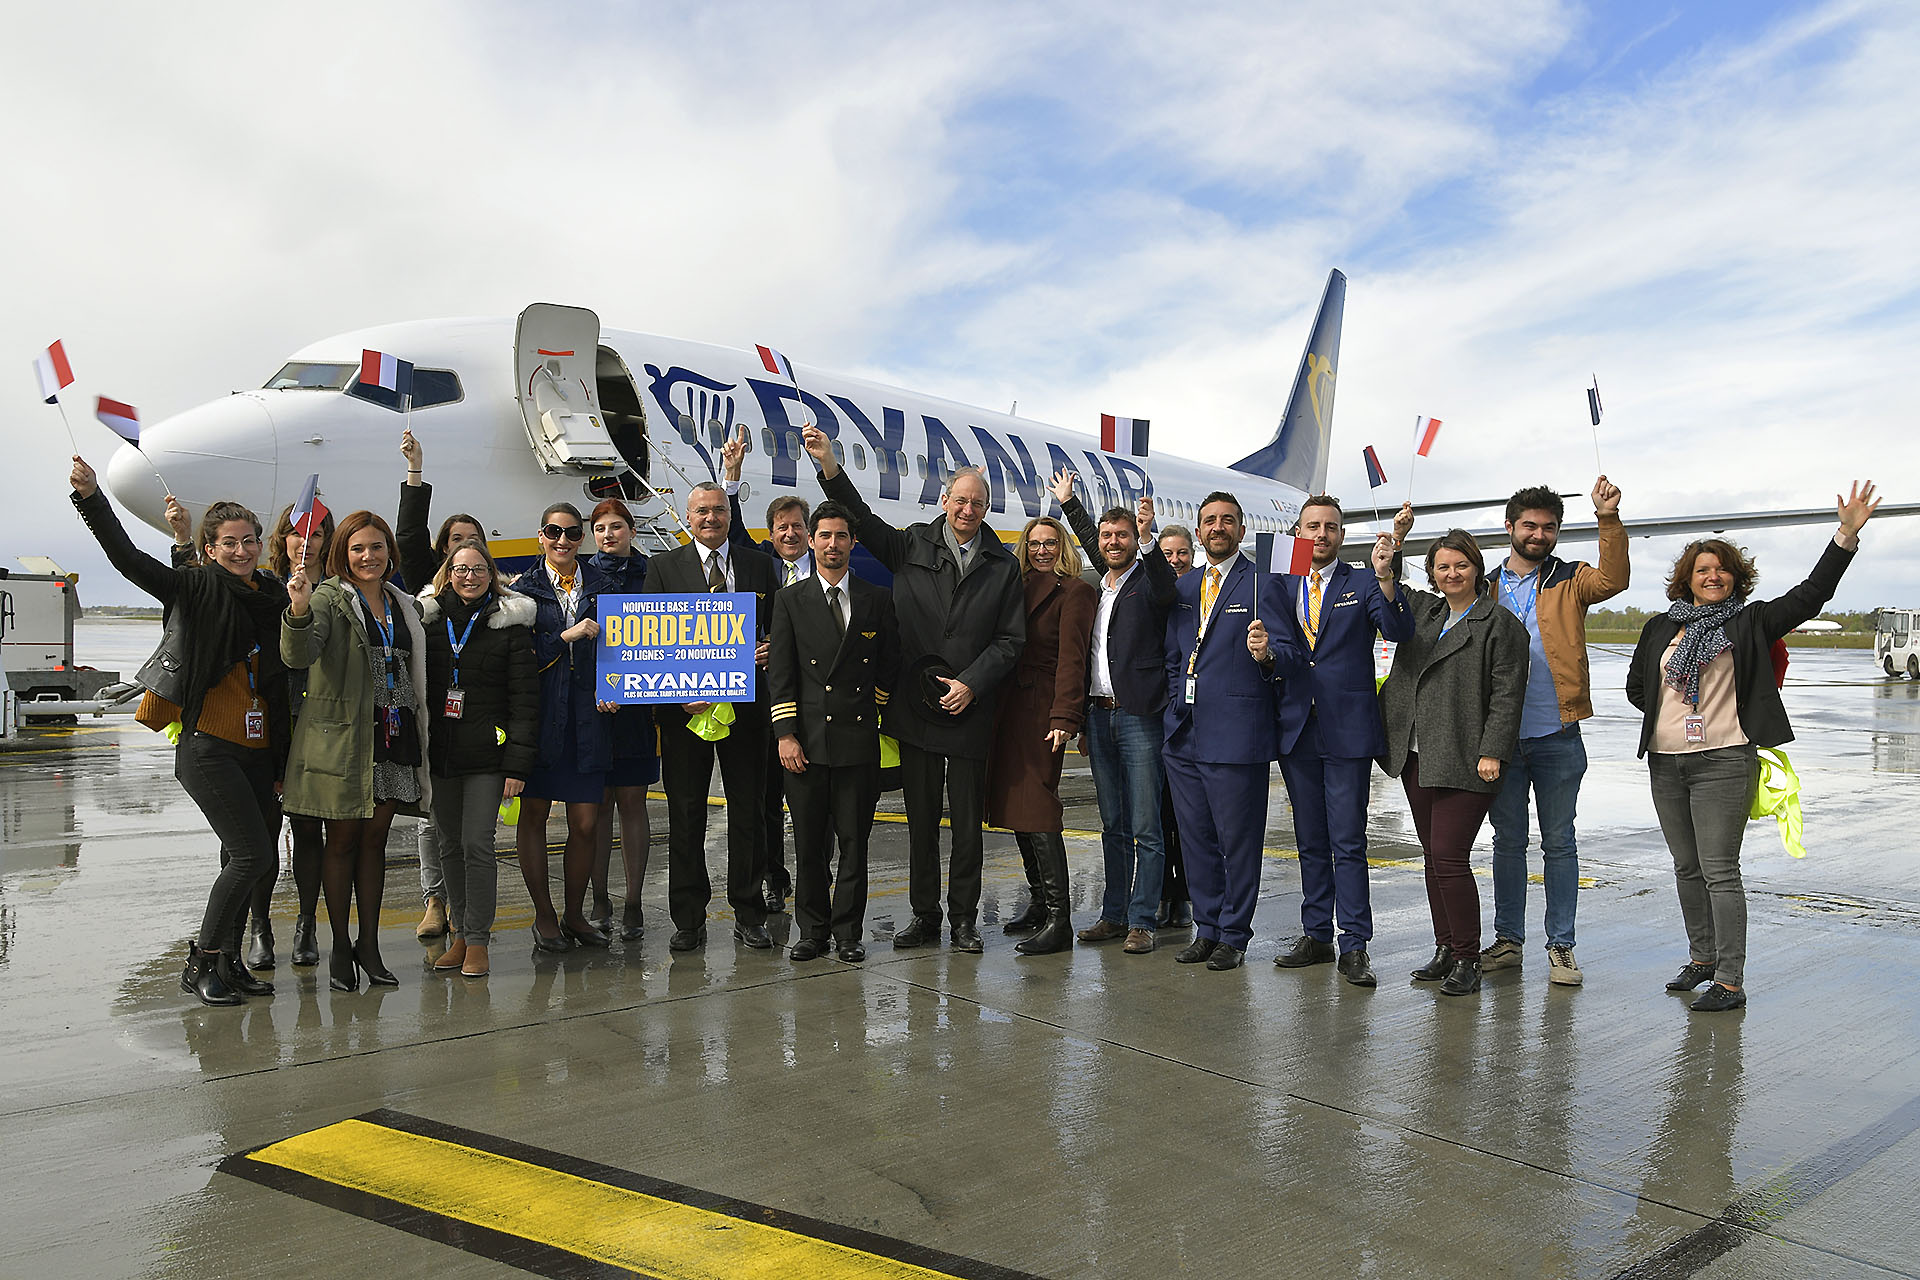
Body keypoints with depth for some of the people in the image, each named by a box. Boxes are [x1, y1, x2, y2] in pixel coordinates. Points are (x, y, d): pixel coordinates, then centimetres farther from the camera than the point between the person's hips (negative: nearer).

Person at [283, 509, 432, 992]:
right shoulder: (329, 598, -4)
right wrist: (299, 610, -39)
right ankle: (340, 946, 15)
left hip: (393, 735, 5)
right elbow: (300, 655, -21)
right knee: (343, 839, 4)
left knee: (375, 839, 10)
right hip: (342, 736, -5)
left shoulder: (405, 605, 13)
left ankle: (369, 943, 19)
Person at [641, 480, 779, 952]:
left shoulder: (759, 565, 10)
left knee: (749, 812, 6)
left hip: (745, 705, 1)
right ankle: (689, 920, 15)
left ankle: (749, 916, 17)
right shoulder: (664, 566, 5)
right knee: (685, 816, 5)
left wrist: (770, 650, -9)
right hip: (684, 707, -1)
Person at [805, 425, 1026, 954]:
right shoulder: (912, 546, 5)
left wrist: (971, 684, -9)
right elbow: (861, 519, -3)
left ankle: (963, 919, 17)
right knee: (921, 819, 9)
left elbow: (1011, 639, 3)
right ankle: (924, 915, 20)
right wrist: (829, 465, -16)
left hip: (970, 711, 0)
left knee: (968, 821, 5)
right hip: (915, 706, 1)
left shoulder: (1003, 567, 5)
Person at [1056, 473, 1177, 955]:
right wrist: (1068, 502, 42)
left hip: (1138, 716, -7)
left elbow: (1166, 586, -28)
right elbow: (1090, 540, 35)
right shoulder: (1098, 585, 16)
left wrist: (1148, 539, -42)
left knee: (1145, 828, -3)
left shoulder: (1149, 580, -3)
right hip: (1099, 714, 7)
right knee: (1113, 826, 13)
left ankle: (1142, 921, 2)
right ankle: (1114, 914, 20)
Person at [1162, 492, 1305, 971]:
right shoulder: (1183, 588, 16)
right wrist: (1177, 708, 14)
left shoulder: (1262, 585, -3)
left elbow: (1292, 654, -9)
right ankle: (1207, 928, 24)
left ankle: (1234, 936, 13)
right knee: (1197, 838, 12)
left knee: (1237, 840, 1)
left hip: (1236, 734, -6)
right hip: (1183, 734, 6)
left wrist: (1268, 654, -30)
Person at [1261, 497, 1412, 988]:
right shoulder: (1279, 585, 11)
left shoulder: (1363, 584, 2)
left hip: (1348, 728, -3)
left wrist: (1385, 577, -27)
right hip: (1296, 727, 4)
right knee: (1310, 841, 12)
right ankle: (1315, 935, 22)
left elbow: (1398, 631, -13)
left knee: (1348, 842, -3)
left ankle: (1354, 946, 3)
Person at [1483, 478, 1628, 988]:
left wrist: (1609, 520, -28)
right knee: (1508, 841, 11)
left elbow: (1613, 579, -17)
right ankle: (1508, 939, 22)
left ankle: (1560, 945, 16)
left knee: (1559, 842, 6)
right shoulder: (1486, 587, 9)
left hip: (1557, 737, -2)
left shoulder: (1570, 582, 4)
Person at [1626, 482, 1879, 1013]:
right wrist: (1673, 712, 10)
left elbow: (1810, 594, -5)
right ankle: (1702, 957, 28)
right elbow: (1636, 686, 21)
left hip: (1723, 761, -4)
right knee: (1687, 868, 13)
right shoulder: (1661, 627, 12)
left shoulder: (1751, 622, 3)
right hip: (1665, 761, 5)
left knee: (1719, 871, -7)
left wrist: (1846, 534, -11)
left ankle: (1730, 981, -2)